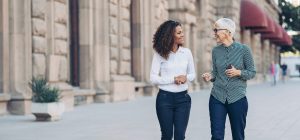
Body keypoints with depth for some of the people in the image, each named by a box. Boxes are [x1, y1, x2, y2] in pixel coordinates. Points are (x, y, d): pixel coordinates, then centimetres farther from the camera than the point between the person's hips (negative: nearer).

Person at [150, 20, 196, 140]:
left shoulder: (187, 52, 2)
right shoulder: (159, 54, -6)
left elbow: (193, 74, 11)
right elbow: (153, 78, -9)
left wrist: (186, 77, -12)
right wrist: (174, 79, -18)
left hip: (182, 98, 2)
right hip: (165, 98, -2)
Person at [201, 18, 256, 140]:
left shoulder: (243, 49, -6)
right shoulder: (215, 51, 4)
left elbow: (252, 72, 0)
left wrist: (238, 72, -18)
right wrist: (210, 76, -9)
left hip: (237, 98, -2)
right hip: (217, 98, 3)